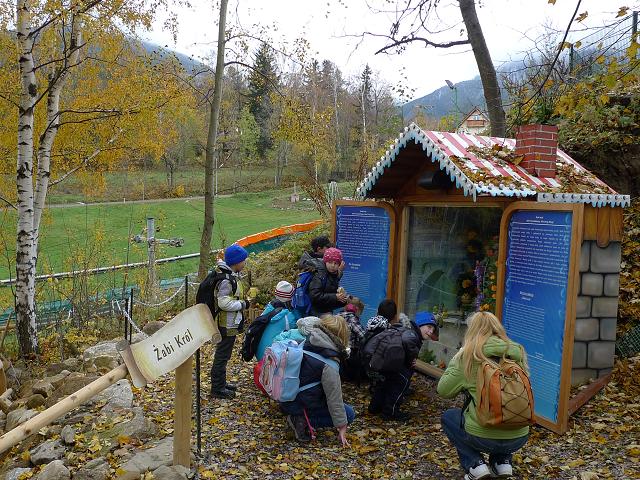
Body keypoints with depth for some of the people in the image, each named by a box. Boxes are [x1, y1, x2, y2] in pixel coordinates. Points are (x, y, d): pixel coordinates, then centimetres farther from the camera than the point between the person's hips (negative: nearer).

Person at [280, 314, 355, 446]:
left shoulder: (305, 344, -1)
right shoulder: (328, 366, -22)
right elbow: (334, 398, -18)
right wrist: (341, 427, -8)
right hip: (302, 405, -8)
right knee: (349, 413, 4)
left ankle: (297, 417, 7)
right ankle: (305, 423, -7)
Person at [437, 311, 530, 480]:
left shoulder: (468, 356, -8)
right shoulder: (518, 353, 2)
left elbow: (443, 391, -1)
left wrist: (455, 360, 11)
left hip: (483, 437, -4)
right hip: (519, 438, 4)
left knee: (448, 417, 25)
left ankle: (475, 464, 8)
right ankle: (503, 461, 19)